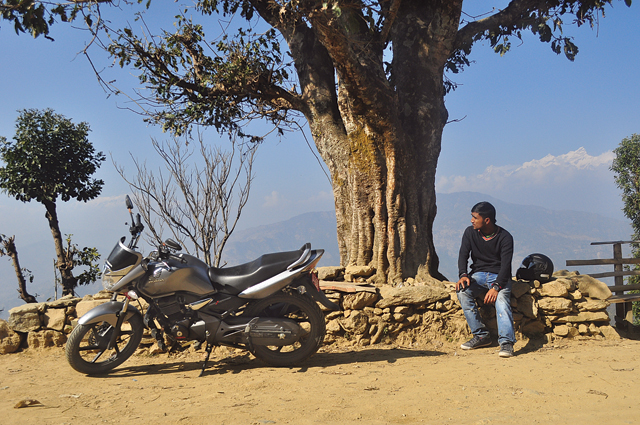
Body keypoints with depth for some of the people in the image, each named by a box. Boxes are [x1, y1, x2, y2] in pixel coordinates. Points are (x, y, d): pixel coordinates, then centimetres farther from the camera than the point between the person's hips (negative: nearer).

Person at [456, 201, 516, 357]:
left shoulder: (505, 237, -10)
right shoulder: (470, 232, 1)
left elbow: (505, 265, -17)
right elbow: (463, 255, -3)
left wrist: (496, 286, -32)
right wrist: (463, 275, -23)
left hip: (499, 276, -3)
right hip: (478, 274, 3)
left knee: (501, 299, -33)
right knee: (462, 291, -27)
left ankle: (506, 342, -41)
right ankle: (481, 335, -20)